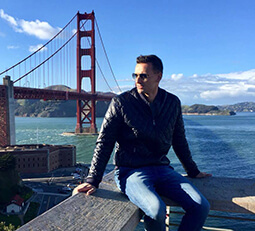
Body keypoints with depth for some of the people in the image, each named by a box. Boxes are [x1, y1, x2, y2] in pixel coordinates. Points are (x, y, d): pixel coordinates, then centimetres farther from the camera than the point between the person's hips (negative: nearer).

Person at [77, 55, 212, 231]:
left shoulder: (173, 103, 6)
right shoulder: (121, 103, -6)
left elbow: (179, 141, 17)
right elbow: (104, 143, -4)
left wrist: (193, 171, 23)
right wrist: (93, 180, -9)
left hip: (162, 169, 4)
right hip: (131, 171, -4)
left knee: (201, 206, -15)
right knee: (156, 209, -31)